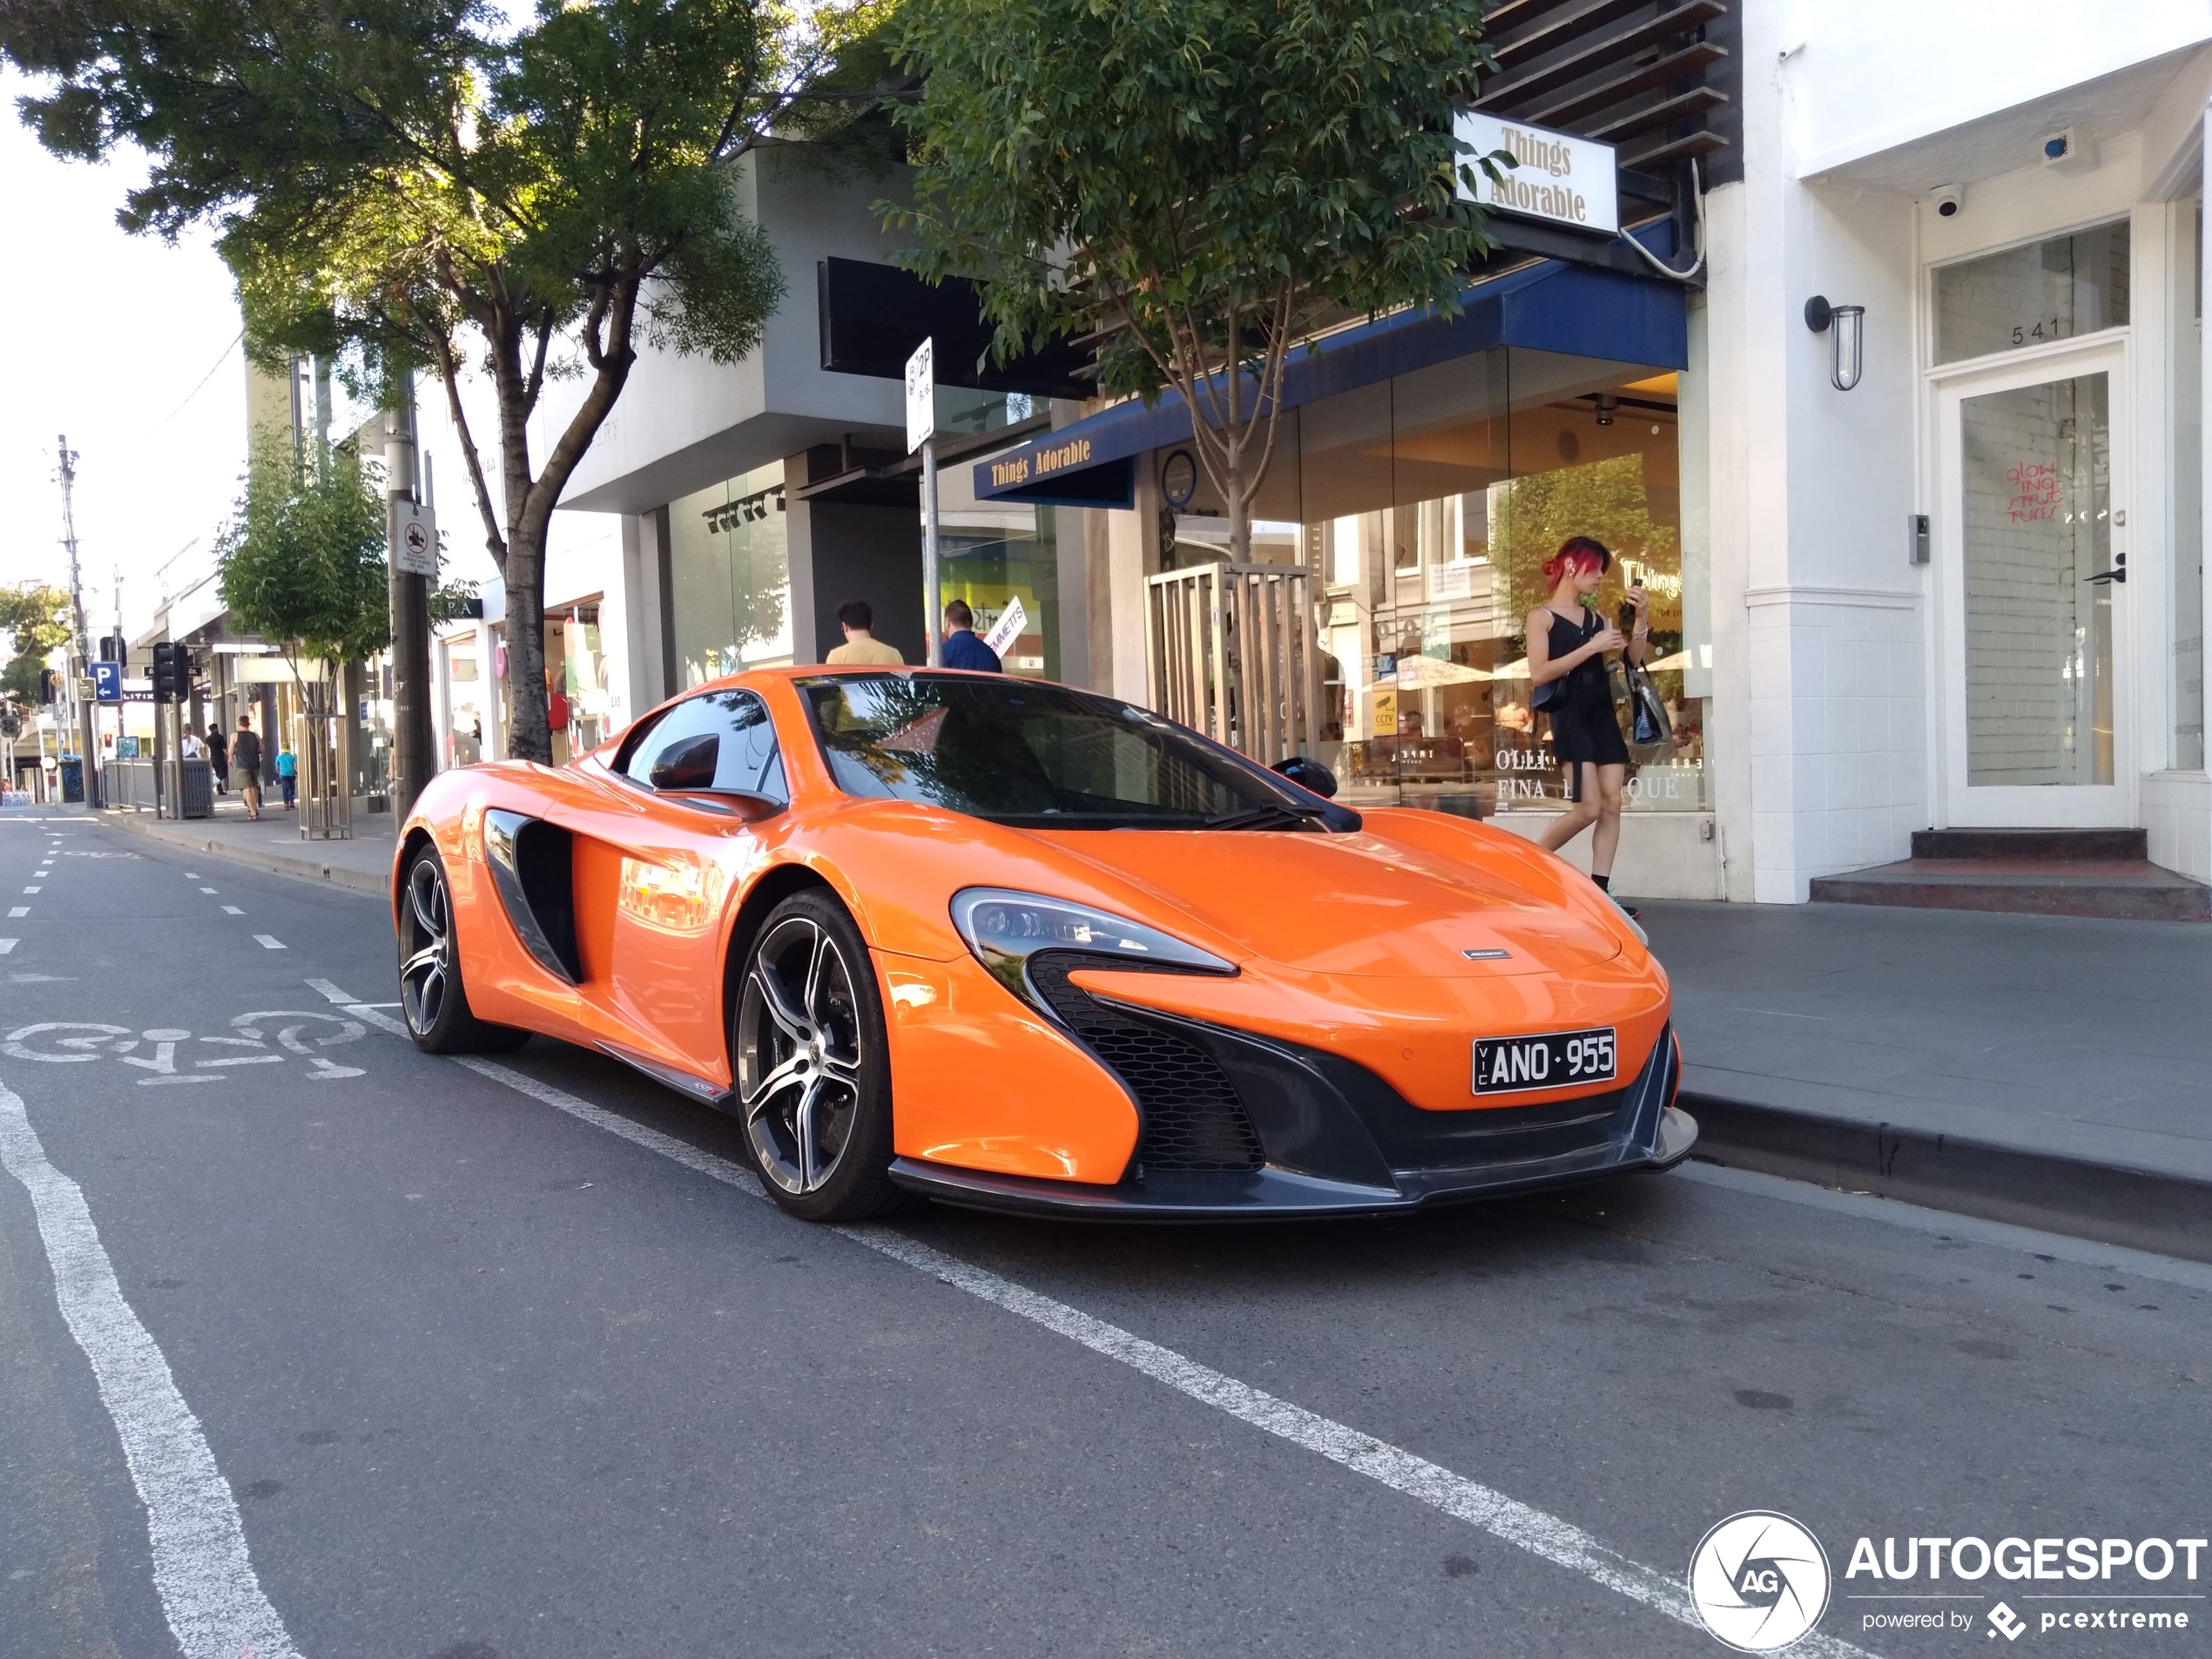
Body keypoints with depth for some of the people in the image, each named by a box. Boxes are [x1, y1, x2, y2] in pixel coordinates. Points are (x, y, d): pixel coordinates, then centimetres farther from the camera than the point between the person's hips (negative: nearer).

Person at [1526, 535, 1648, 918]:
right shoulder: (1542, 616, -1)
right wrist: (1591, 647, -16)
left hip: (1603, 713, 7)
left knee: (1612, 805, -1)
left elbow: (1632, 657, 12)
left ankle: (1599, 894, 0)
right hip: (1570, 716, -7)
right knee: (1587, 809, -13)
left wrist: (1641, 618, -2)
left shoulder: (1596, 617, 16)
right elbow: (1539, 674, -13)